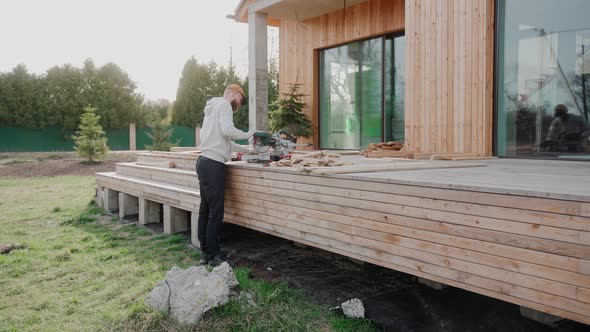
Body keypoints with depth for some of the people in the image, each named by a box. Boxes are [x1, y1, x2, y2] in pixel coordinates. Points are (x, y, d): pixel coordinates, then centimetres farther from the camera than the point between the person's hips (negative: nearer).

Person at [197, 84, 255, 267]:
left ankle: (205, 253, 17)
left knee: (205, 210, 11)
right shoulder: (224, 105, -3)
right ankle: (213, 255, -3)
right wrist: (248, 134, -5)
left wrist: (247, 150, 31)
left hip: (205, 162, 10)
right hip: (213, 165, -10)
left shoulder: (213, 108, 27)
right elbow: (227, 130, -20)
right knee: (216, 212, -7)